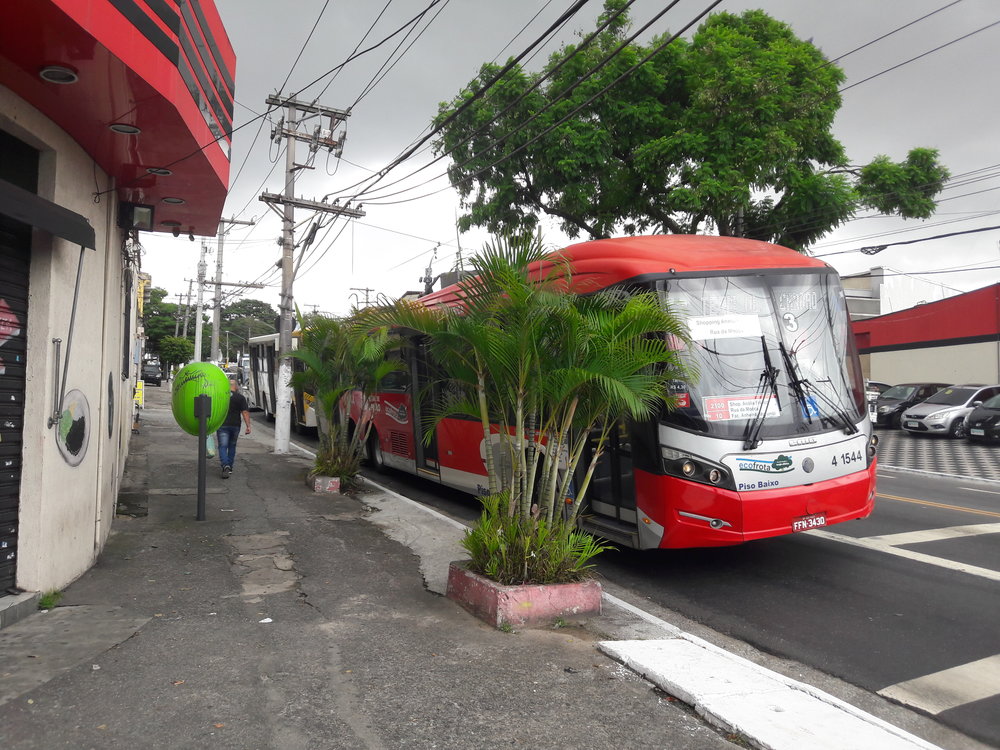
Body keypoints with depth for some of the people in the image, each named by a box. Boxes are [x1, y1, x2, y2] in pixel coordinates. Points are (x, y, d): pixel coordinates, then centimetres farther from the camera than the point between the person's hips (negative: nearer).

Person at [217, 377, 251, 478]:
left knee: (222, 446, -2)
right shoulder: (241, 397, -2)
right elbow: (245, 412, -8)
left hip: (222, 425, -1)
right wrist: (248, 426, -7)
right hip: (235, 426, 1)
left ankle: (225, 466, -24)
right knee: (232, 446, 17)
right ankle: (230, 467, 22)